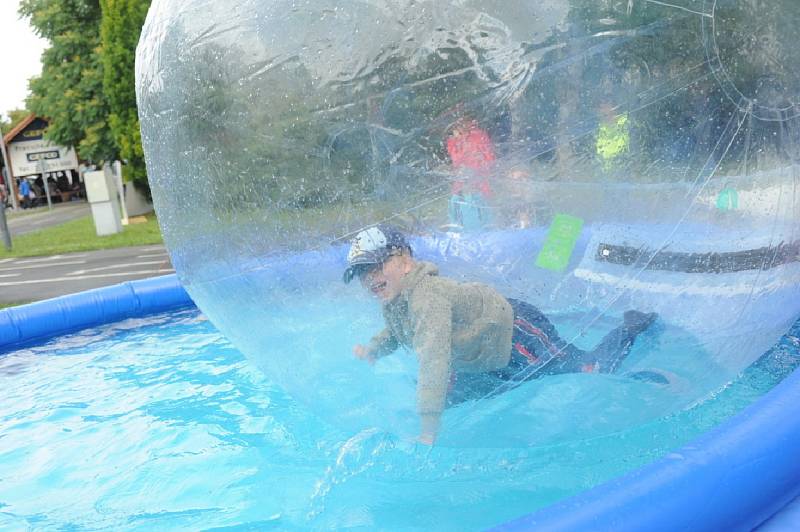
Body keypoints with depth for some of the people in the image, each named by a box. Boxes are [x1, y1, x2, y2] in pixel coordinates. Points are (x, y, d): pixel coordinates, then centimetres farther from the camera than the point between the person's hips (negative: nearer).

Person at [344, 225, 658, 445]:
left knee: (593, 371, 5)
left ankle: (632, 328, 34)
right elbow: (398, 332, 12)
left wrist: (428, 433, -48)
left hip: (518, 335, -9)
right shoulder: (391, 300, -9)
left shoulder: (427, 296, -39)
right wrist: (373, 349, -8)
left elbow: (434, 360, -47)